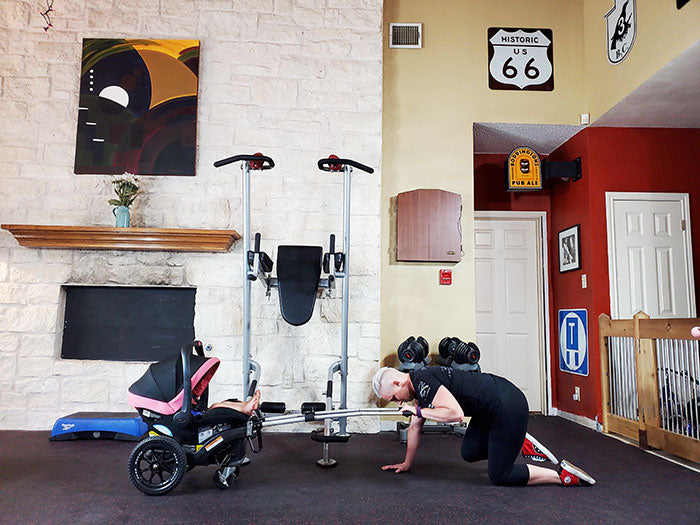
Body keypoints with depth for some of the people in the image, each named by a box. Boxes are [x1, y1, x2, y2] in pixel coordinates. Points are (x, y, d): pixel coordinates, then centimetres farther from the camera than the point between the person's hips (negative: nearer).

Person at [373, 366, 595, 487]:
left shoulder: (423, 381, -21)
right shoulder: (417, 387, 10)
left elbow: (456, 413, -32)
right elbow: (415, 427, 20)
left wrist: (419, 410, -19)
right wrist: (407, 463, 26)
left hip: (508, 406, -10)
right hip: (492, 409, 10)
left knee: (500, 476, 0)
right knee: (469, 453, 16)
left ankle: (564, 475, 6)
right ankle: (521, 443, 25)